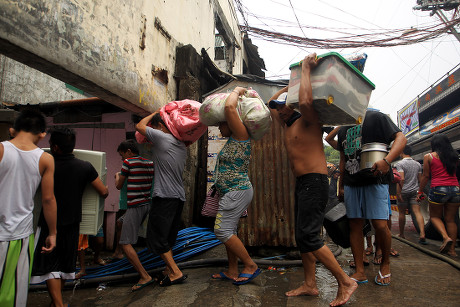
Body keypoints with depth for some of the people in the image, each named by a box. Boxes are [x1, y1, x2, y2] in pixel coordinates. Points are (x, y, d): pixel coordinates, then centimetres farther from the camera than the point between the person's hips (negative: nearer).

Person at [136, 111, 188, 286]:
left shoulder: (161, 137, -8)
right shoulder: (182, 145, 14)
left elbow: (140, 126, 5)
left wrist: (155, 112, 17)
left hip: (164, 197, -8)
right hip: (179, 196, 8)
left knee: (156, 237, 0)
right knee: (169, 237, 18)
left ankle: (176, 273, 0)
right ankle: (169, 269, 27)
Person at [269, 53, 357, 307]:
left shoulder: (308, 121, -6)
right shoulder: (288, 126, 19)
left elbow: (305, 101, -30)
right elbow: (271, 104, 32)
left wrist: (305, 69, -17)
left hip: (314, 182, -10)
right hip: (300, 184, 10)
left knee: (308, 236, -14)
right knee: (302, 236, 10)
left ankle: (345, 282, 0)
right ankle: (309, 285, 20)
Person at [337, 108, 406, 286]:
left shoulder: (375, 117, 1)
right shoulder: (343, 129, 18)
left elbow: (401, 138, -7)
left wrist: (386, 161, -24)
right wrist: (341, 185, 21)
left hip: (375, 180, -5)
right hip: (351, 183, 6)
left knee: (380, 225, -9)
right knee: (355, 225, 4)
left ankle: (385, 264, 18)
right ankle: (360, 271, 13)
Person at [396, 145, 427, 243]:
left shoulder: (400, 164, -9)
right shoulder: (418, 164, 10)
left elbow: (401, 179, -19)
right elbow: (420, 179, 14)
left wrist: (398, 192, -17)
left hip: (404, 191, -4)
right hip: (415, 191, 5)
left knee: (402, 213, 7)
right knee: (417, 212, -2)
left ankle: (401, 234, 18)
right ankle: (422, 235, -14)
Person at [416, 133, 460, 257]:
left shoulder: (429, 156, 0)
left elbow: (426, 176, 0)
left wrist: (420, 192, 6)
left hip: (438, 189, -4)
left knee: (435, 216, 13)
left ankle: (446, 237, -10)